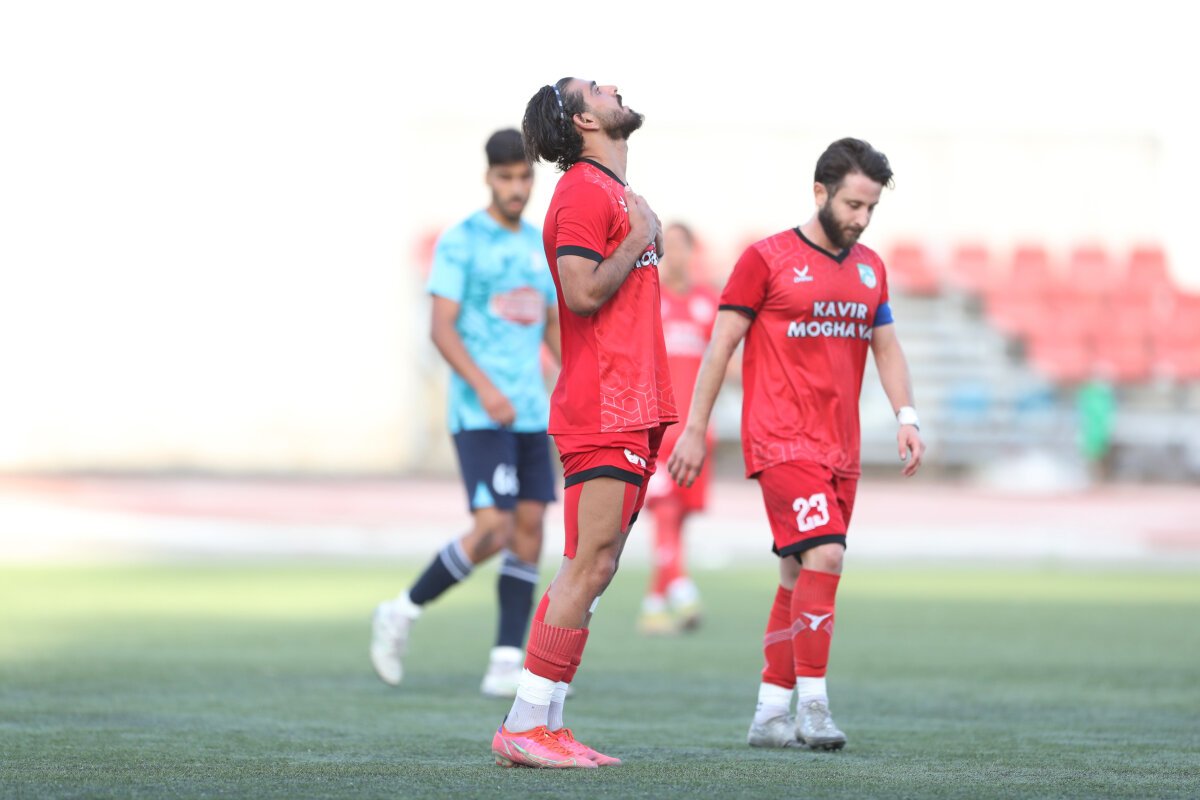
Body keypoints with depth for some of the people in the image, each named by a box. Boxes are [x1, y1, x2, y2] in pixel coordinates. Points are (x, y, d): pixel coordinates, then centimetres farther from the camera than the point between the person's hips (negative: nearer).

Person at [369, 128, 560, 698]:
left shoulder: (540, 245, 14)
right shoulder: (460, 243, -6)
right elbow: (442, 328, -12)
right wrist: (484, 386, -25)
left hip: (531, 412, 7)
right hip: (478, 413, -7)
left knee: (530, 529, -1)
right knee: (493, 530, -16)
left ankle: (507, 662, 2)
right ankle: (402, 614, 2)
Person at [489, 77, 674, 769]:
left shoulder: (617, 192, 21)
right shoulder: (585, 190, -9)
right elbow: (583, 291, -20)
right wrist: (640, 238, -11)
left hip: (632, 410, 10)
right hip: (603, 408, -10)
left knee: (592, 569, 8)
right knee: (590, 567, -12)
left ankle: (546, 725, 9)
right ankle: (525, 726, -11)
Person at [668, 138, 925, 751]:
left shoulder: (869, 267, 14)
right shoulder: (766, 258, -5)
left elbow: (886, 347, 19)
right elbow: (721, 345, -3)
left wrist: (906, 416, 3)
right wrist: (695, 430, -4)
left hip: (840, 448, 7)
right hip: (781, 441, -7)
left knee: (800, 575, 8)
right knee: (823, 554, -20)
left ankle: (770, 714, 14)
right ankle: (811, 702, -15)